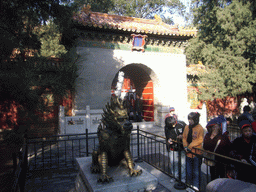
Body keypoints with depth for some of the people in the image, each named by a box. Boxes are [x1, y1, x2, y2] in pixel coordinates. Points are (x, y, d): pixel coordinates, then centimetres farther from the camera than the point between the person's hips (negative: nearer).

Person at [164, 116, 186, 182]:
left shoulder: (182, 124, -15)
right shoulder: (166, 127, -6)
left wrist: (182, 136, -21)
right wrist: (168, 140, -12)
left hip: (182, 147, -2)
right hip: (173, 148, 3)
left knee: (183, 163, 4)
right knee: (173, 162, 10)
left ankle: (183, 177, 23)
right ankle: (175, 176, 31)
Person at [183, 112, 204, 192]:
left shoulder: (200, 128, -11)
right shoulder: (187, 127, 5)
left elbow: (200, 140, -16)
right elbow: (184, 137, 9)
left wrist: (190, 146, -20)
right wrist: (185, 146, -7)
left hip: (196, 153, -5)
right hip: (188, 152, 5)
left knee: (196, 171, 6)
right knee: (189, 170, 16)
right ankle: (190, 185, 31)